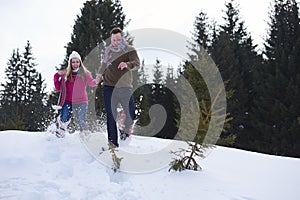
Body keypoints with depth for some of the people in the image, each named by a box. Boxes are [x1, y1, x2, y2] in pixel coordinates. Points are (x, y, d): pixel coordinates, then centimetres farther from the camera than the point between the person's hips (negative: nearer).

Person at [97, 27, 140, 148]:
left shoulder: (130, 50, -2)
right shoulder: (108, 51, 12)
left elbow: (137, 64, -18)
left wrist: (127, 64, -38)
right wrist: (100, 74, 9)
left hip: (124, 87, -2)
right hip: (108, 87, 2)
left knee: (130, 113, 1)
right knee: (110, 115, -3)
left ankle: (126, 130, 32)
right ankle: (112, 142, 1)